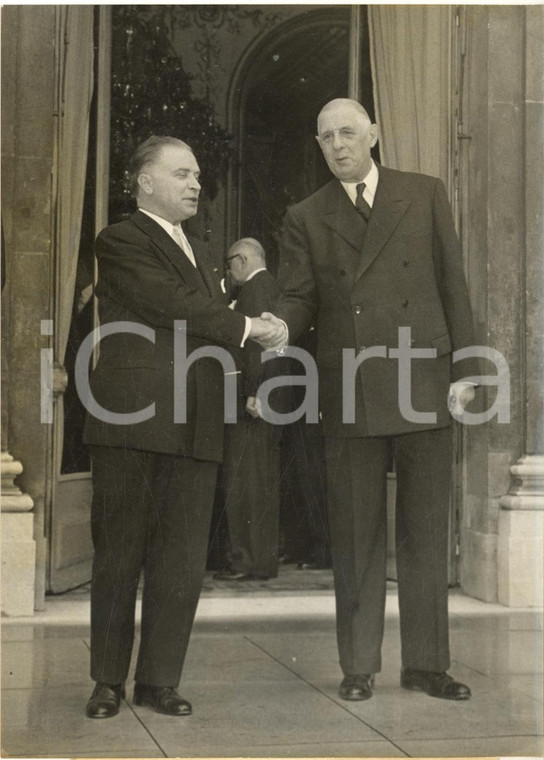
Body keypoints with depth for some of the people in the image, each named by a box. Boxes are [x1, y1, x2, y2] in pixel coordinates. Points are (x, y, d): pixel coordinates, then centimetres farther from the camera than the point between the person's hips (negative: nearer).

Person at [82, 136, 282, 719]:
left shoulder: (199, 254, 25)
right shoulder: (120, 242, -1)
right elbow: (174, 305, -12)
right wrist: (245, 328, -5)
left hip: (194, 427, 7)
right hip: (132, 420, -6)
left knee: (182, 560, 3)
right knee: (119, 552, 1)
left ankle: (159, 680, 12)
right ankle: (108, 681, 12)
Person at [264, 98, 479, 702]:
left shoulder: (425, 195, 9)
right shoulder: (305, 218, 9)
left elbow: (451, 284, 6)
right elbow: (299, 297, 3)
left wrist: (463, 369, 0)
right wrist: (279, 325, -20)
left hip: (423, 384, 0)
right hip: (350, 391, 0)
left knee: (425, 530, 5)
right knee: (356, 533, 5)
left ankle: (426, 663, 15)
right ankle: (359, 666, 14)